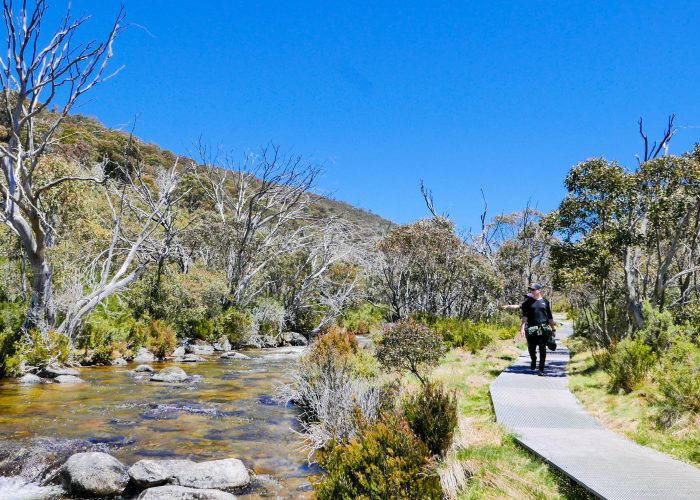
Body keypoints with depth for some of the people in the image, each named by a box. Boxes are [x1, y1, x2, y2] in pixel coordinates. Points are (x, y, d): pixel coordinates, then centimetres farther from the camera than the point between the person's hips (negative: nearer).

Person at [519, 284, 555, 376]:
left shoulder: (545, 302, 8)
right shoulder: (528, 302, 6)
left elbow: (550, 317, 13)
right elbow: (524, 316, 1)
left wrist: (553, 329, 12)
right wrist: (522, 327, -9)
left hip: (544, 329, 0)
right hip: (531, 329, 0)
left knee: (542, 349, -2)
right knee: (531, 348, 6)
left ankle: (541, 369, 5)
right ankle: (533, 360, 37)